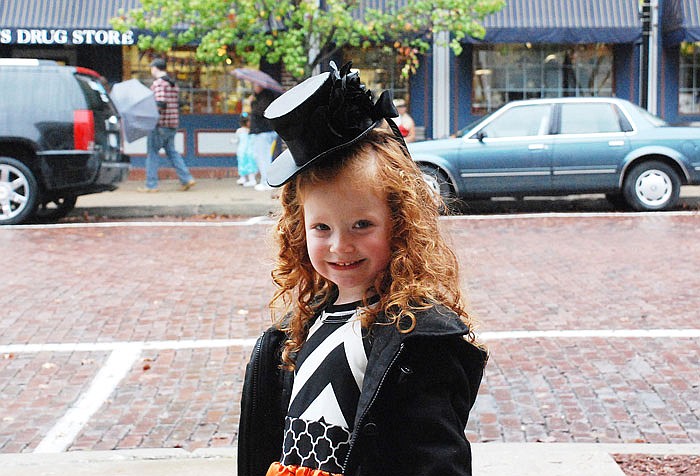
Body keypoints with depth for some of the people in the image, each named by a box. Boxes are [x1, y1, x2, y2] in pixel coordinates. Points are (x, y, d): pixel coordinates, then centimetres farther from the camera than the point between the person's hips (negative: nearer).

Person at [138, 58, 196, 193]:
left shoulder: (158, 83, -11)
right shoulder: (174, 84, 16)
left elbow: (160, 104, -21)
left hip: (160, 124, -8)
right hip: (173, 125, 8)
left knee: (152, 152, -1)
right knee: (171, 151, 15)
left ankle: (151, 185, 0)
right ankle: (186, 179, 5)